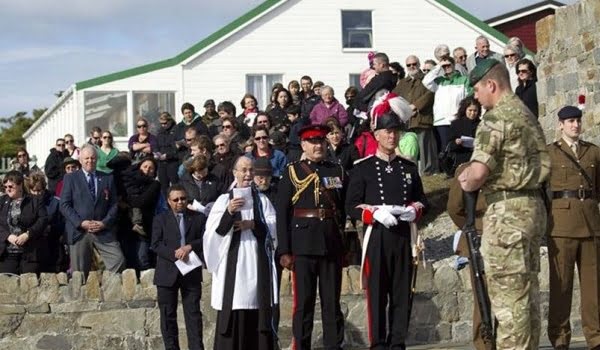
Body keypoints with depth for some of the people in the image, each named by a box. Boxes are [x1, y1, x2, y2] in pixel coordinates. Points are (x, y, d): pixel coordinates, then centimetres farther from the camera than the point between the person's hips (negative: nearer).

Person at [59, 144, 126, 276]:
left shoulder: (108, 179, 14)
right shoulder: (70, 178, 7)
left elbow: (113, 204, 10)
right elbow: (64, 205, 0)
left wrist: (104, 223, -7)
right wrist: (80, 223, -11)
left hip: (103, 231, 2)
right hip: (79, 231, -2)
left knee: (119, 261, -13)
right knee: (78, 273, 0)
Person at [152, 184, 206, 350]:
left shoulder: (199, 218, 11)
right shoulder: (160, 219, 8)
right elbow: (156, 245, -3)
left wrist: (190, 247, -16)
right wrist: (175, 254, -17)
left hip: (191, 274, 0)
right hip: (167, 274, 0)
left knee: (193, 314, -1)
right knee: (168, 316, 3)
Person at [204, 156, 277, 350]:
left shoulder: (262, 200, 14)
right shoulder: (224, 200, 7)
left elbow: (274, 227, 5)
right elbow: (215, 230, -5)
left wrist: (253, 224, -10)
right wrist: (229, 212, -20)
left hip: (258, 261, 2)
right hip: (233, 260, -2)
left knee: (259, 309, -1)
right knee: (234, 310, -7)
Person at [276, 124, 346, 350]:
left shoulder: (338, 171, 11)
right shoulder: (292, 172, 3)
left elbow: (346, 209, 11)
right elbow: (282, 214, -1)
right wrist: (284, 251, -7)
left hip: (332, 244, 3)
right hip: (303, 245, -2)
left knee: (332, 301, 7)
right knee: (303, 300, 1)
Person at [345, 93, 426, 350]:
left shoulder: (409, 168, 14)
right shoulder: (363, 168, 1)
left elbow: (421, 200, 18)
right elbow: (351, 207, -3)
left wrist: (413, 210, -4)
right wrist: (376, 213, -19)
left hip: (402, 236, 4)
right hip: (376, 237, -4)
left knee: (402, 293, 4)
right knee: (377, 293, -2)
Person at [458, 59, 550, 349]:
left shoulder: (496, 118, -13)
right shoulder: (527, 115, 15)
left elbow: (478, 172, -25)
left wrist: (467, 182, -2)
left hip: (506, 210, -9)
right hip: (533, 205, 9)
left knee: (507, 293, -6)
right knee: (527, 290, 13)